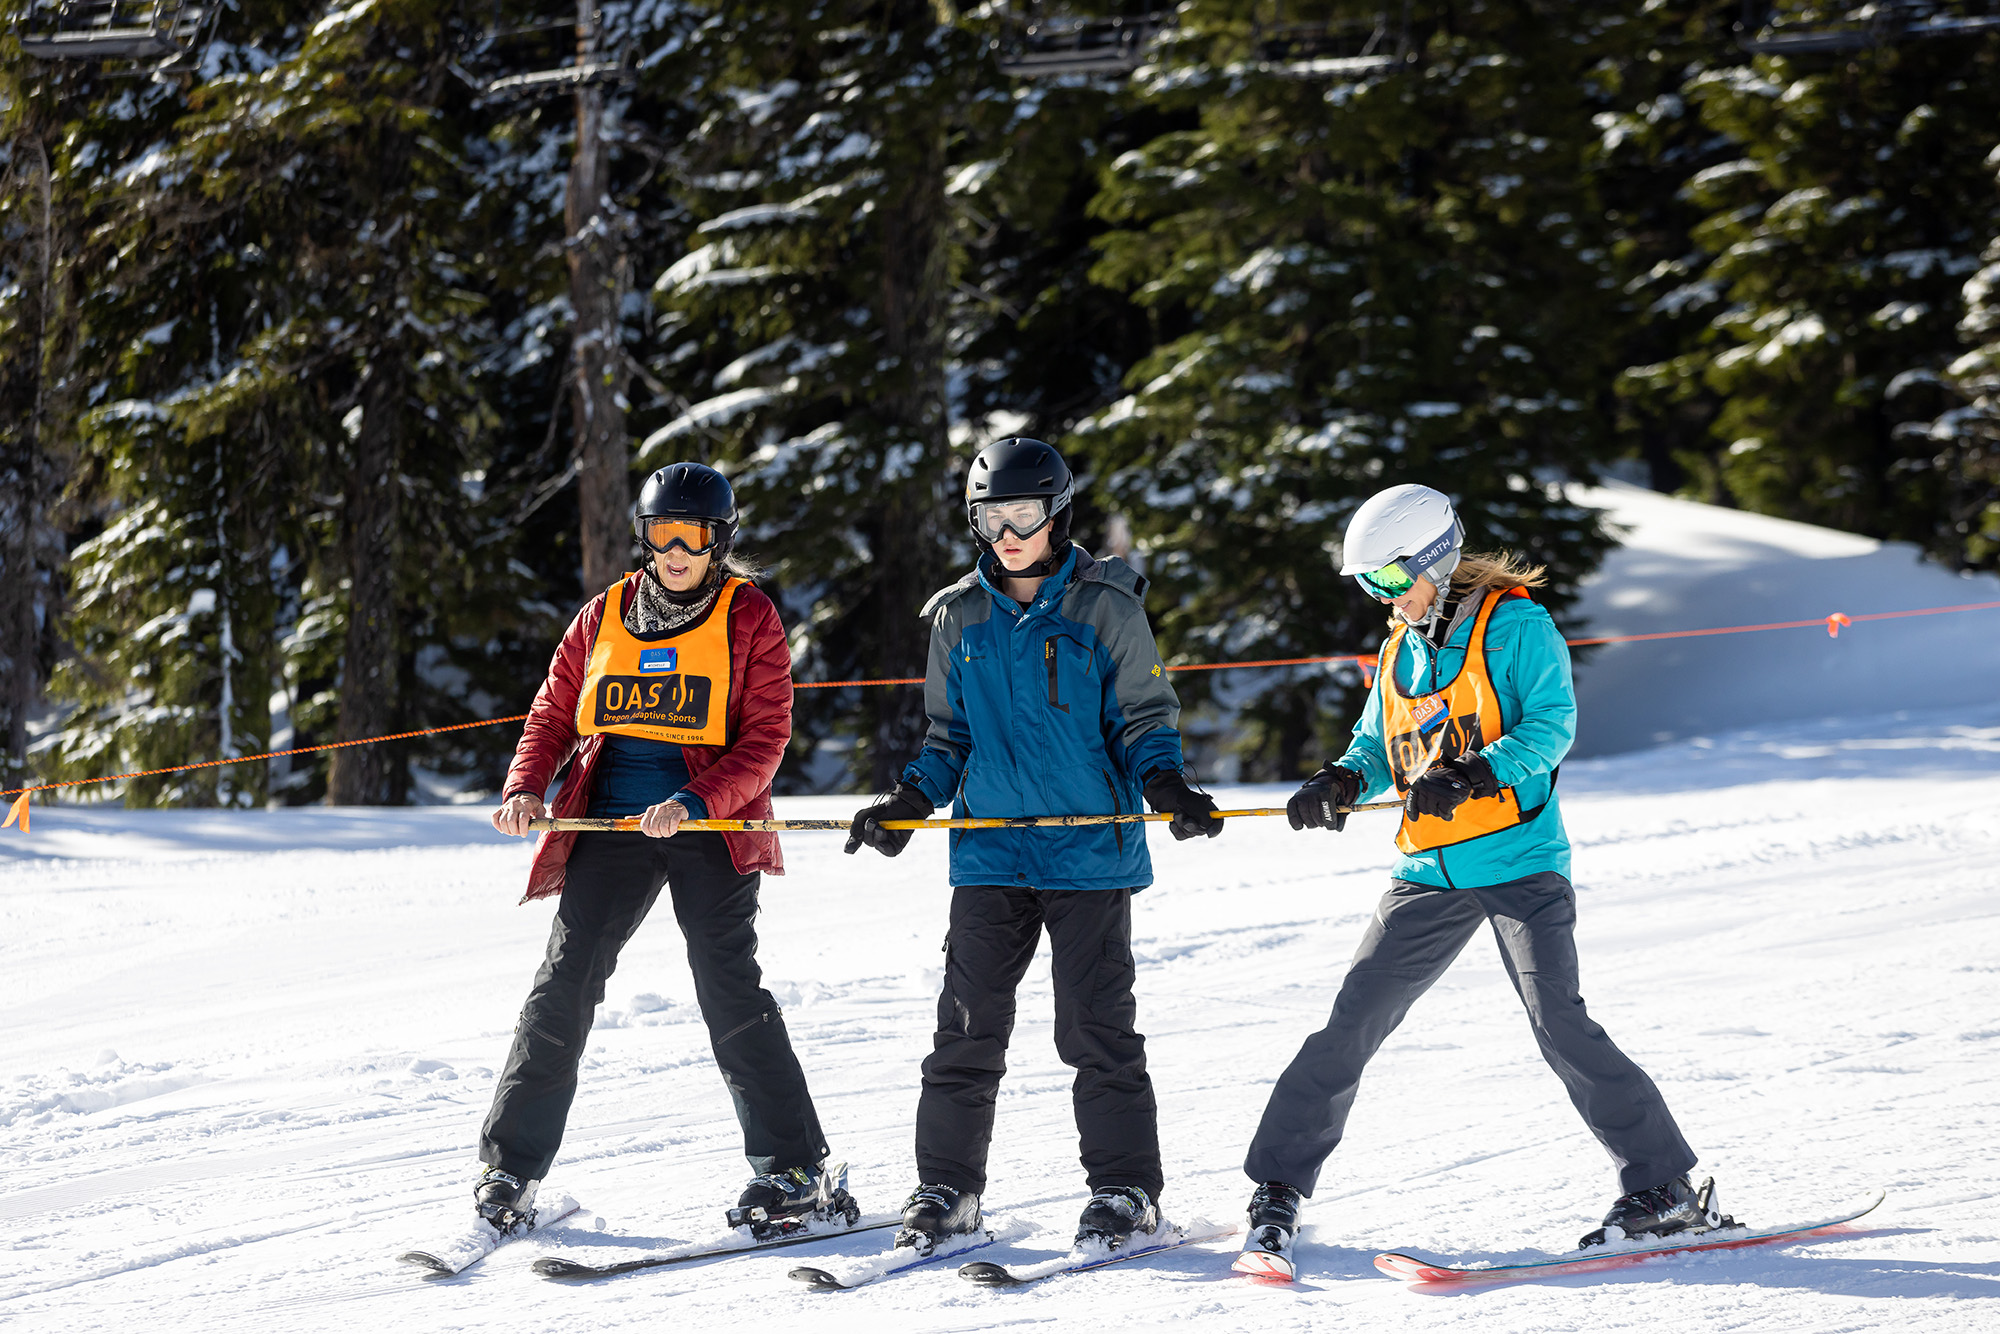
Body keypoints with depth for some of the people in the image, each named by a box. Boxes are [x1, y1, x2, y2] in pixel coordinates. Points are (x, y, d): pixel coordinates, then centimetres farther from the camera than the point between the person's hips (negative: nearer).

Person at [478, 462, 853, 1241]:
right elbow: (553, 717, 16)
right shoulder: (605, 617, 12)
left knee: (729, 985, -14)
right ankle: (510, 1168, 3)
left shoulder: (749, 619, 2)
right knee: (564, 982, -5)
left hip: (710, 825, -3)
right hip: (613, 824, 3)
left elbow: (764, 738, -4)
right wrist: (525, 790, -3)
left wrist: (697, 802, -19)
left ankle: (794, 1172, -9)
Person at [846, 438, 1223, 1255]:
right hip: (990, 853, 3)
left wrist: (1164, 785, -15)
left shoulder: (1105, 606, 1)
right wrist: (908, 804, 5)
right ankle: (946, 1189, 7)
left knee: (1095, 1026, -4)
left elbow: (1143, 715, 3)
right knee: (968, 1023, -1)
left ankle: (1123, 1189, 5)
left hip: (1091, 847, -3)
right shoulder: (959, 617, 12)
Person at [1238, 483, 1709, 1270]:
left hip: (1519, 861, -6)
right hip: (1431, 874, 6)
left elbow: (1552, 723, -13)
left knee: (1559, 1024, -16)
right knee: (1351, 1023, 0)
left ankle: (1665, 1190, -6)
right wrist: (1342, 783, -2)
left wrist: (1473, 777, -28)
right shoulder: (1398, 653, 17)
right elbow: (1376, 748, 21)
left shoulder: (1513, 623, -4)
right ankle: (1278, 1188, 9)